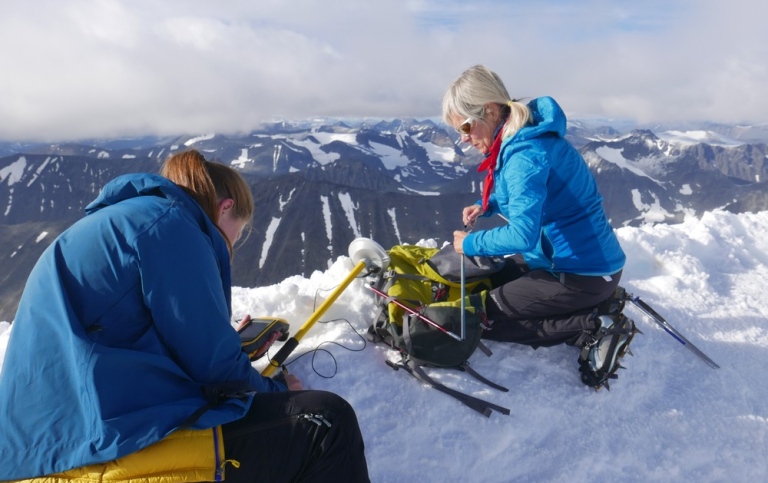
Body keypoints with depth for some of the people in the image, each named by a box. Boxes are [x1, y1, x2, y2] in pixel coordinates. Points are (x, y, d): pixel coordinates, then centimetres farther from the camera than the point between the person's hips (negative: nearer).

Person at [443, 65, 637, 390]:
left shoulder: (524, 153, -25)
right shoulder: (521, 137, 6)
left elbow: (523, 235, -32)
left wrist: (471, 243, -16)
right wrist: (486, 206, 6)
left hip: (583, 271, -10)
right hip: (564, 257, 10)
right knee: (487, 283, 23)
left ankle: (593, 329, -5)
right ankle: (596, 304, 13)